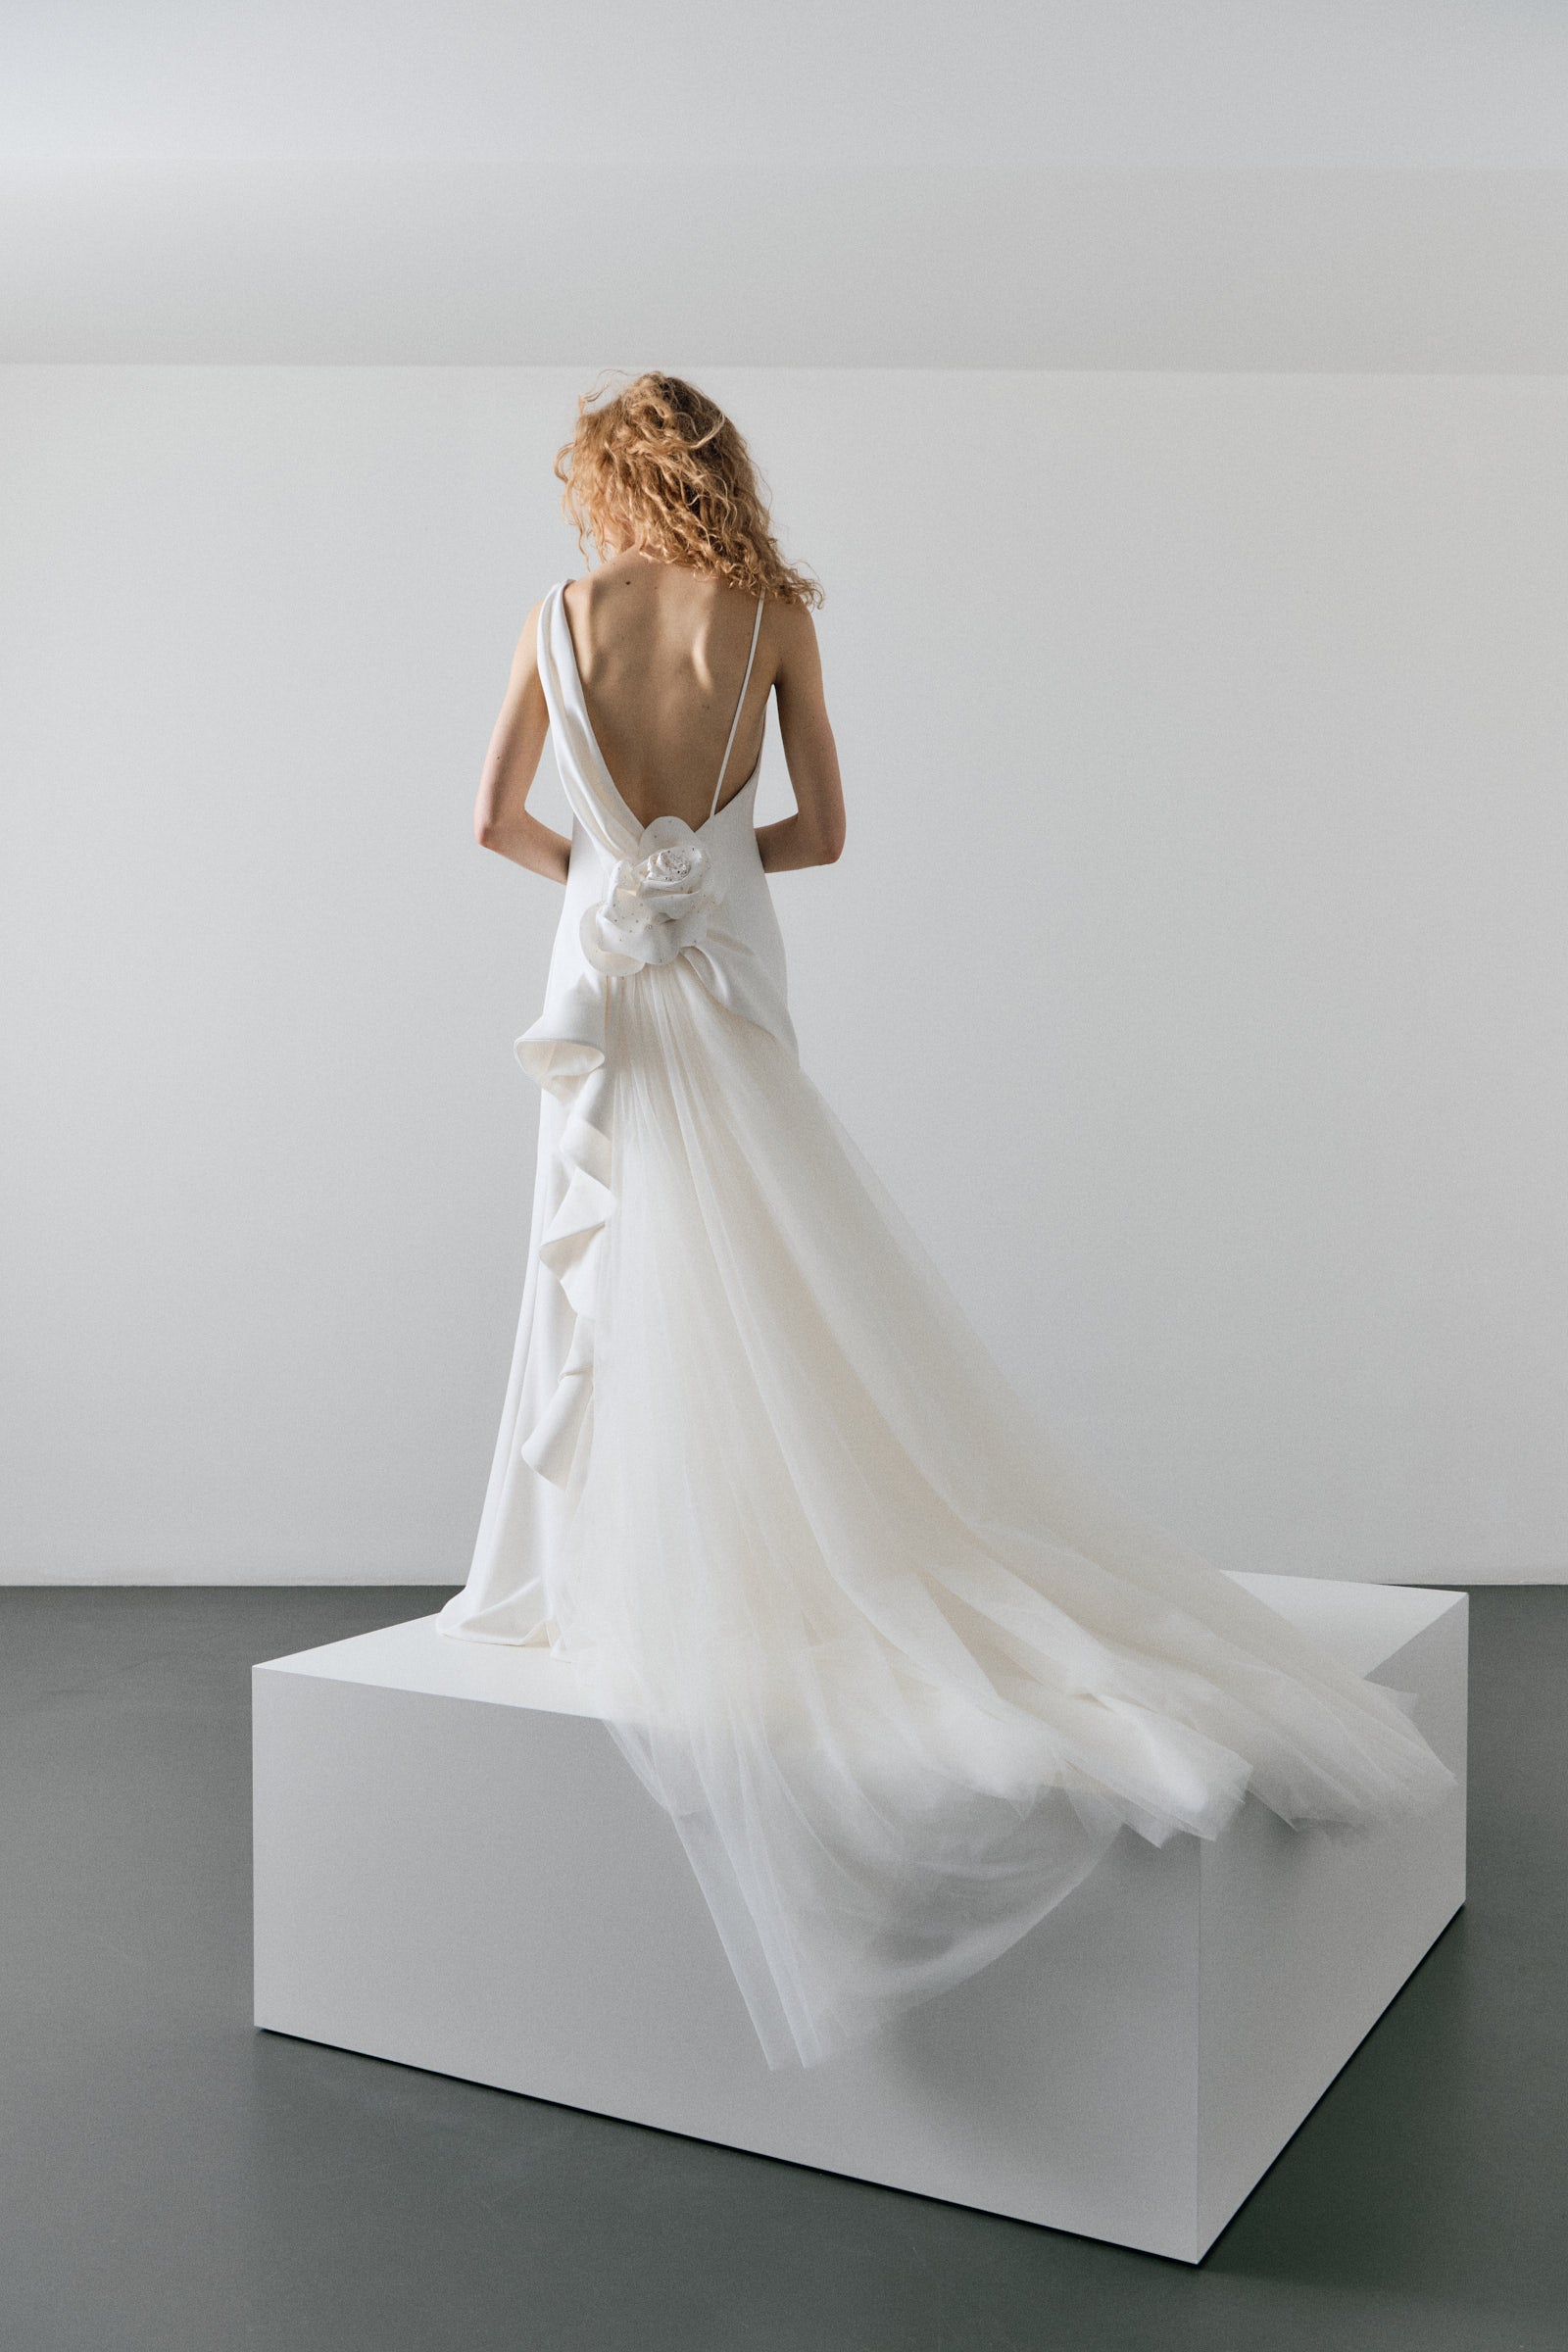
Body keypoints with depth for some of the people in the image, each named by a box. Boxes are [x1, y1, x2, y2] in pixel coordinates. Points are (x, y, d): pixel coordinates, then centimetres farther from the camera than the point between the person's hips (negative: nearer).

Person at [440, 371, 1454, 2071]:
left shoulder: (561, 614, 1)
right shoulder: (774, 614, 0)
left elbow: (496, 823, 4)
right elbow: (819, 833, 1)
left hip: (605, 974, 0)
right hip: (732, 978, 0)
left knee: (612, 1274, 7)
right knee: (751, 1288, 6)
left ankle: (596, 1581, 14)